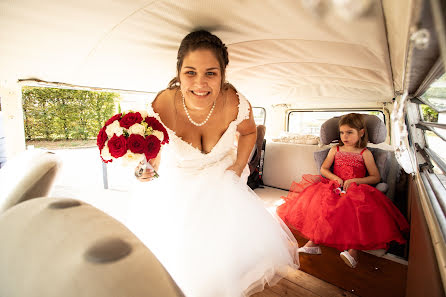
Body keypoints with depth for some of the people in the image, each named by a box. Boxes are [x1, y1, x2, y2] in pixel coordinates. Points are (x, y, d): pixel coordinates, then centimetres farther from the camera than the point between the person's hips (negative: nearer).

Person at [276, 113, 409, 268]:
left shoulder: (365, 153, 6)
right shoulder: (335, 150, 13)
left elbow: (376, 177, 3)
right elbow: (323, 169, 12)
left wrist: (354, 180, -11)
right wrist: (336, 178, -7)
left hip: (356, 190, -2)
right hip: (334, 187, 2)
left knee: (354, 210, -35)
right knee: (317, 203, -24)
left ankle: (353, 248, -26)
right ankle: (313, 241, -18)